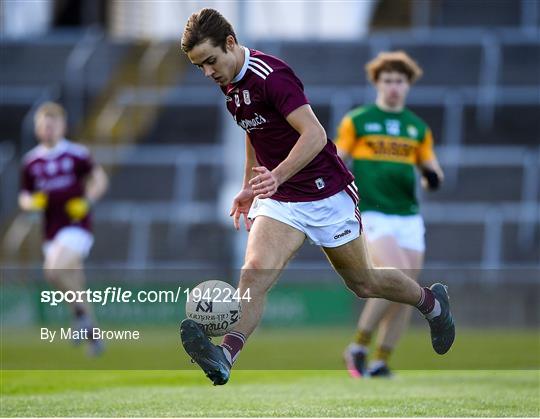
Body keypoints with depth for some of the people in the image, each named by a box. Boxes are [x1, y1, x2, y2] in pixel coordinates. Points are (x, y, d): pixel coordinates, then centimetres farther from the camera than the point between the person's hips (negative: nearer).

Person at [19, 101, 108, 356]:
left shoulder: (77, 155, -4)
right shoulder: (31, 161, 8)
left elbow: (100, 179, 5)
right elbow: (24, 199, 15)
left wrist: (87, 201, -11)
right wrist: (33, 202, -8)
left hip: (76, 227, -5)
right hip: (52, 232, 5)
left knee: (54, 271, -27)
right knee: (75, 289, 7)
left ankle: (81, 314, -6)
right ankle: (93, 334, 21)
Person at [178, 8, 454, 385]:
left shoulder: (271, 76, -23)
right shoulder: (230, 83, 4)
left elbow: (315, 135, -32)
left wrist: (277, 176, -44)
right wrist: (250, 187, 24)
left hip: (325, 194, -6)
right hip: (277, 199, 6)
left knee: (364, 284, 13)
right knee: (255, 272, -21)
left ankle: (431, 302, 41)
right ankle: (224, 356, -41)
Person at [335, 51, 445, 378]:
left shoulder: (418, 128, 14)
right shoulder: (357, 121, 3)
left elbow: (432, 168, 18)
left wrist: (433, 177, -5)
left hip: (408, 218, 5)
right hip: (370, 215, -5)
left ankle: (381, 362, 9)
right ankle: (359, 347, -10)